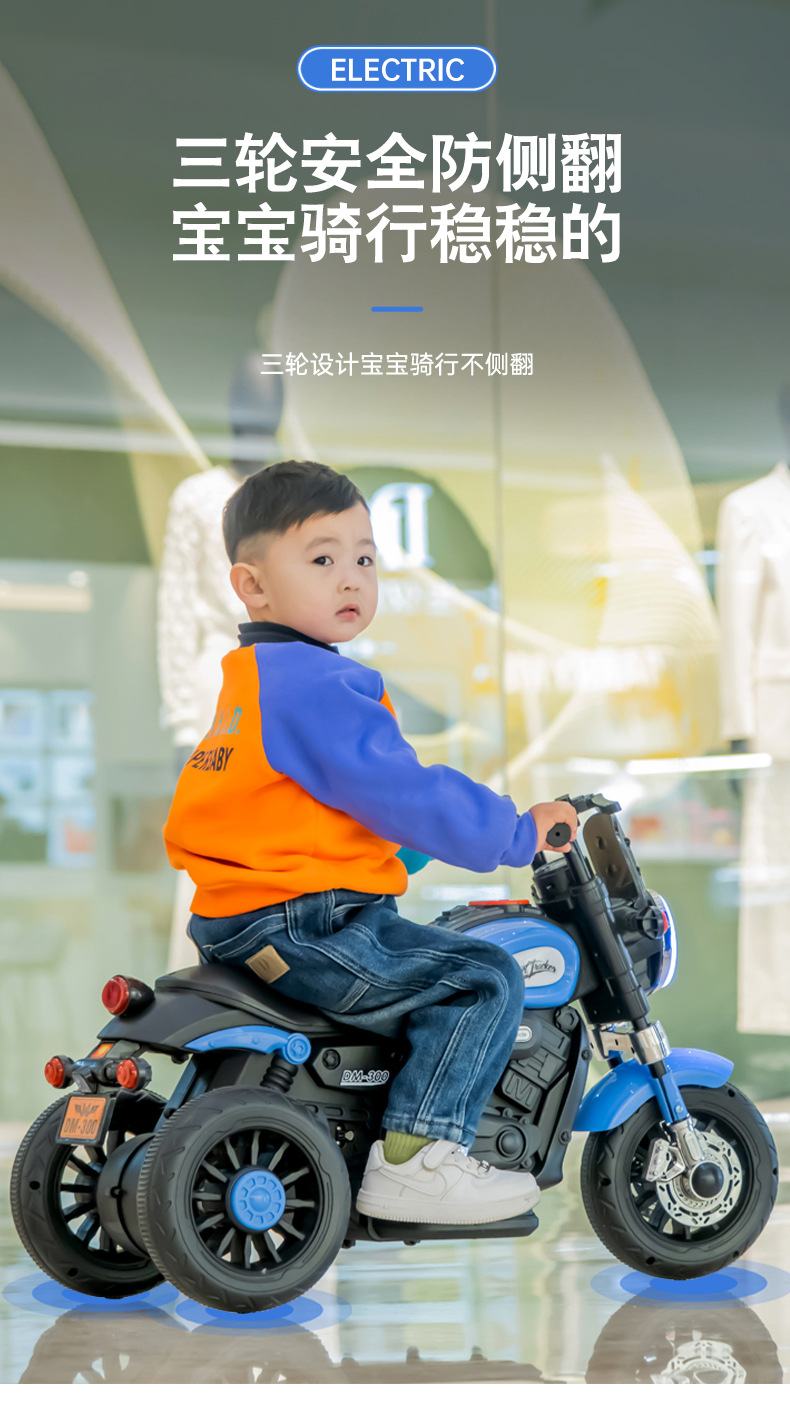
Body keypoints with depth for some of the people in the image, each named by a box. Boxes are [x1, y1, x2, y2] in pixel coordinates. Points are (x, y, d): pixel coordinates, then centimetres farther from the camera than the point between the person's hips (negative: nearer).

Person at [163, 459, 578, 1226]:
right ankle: (415, 1155, -16)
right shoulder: (315, 685, -17)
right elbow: (403, 796, -22)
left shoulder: (248, 677, 18)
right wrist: (518, 833, -11)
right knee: (485, 978, -13)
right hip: (302, 928, -11)